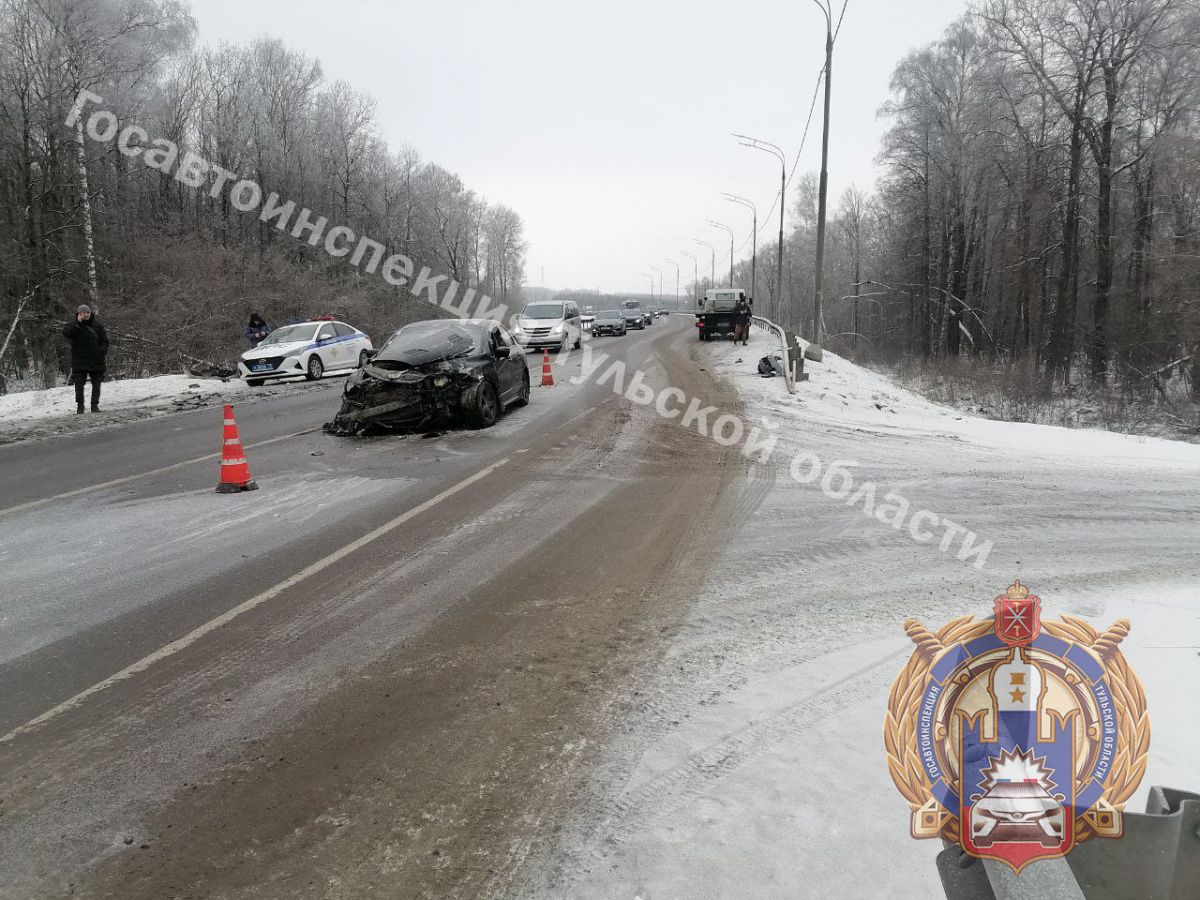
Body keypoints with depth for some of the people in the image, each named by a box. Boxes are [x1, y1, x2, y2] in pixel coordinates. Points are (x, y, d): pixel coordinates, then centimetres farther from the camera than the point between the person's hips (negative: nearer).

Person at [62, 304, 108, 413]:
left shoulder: (97, 324, 5)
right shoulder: (73, 325, 2)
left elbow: (104, 340, 9)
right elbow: (66, 333, -19)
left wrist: (104, 352, -6)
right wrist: (78, 323, -22)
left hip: (96, 360, 1)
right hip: (79, 361, -1)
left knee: (96, 383, 6)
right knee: (79, 384, -2)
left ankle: (95, 405, 14)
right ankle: (79, 406, 5)